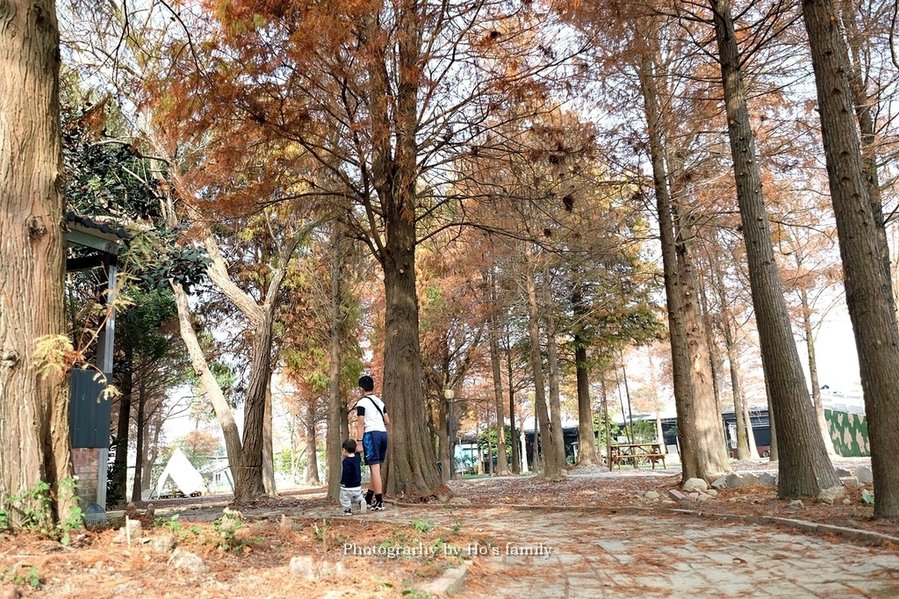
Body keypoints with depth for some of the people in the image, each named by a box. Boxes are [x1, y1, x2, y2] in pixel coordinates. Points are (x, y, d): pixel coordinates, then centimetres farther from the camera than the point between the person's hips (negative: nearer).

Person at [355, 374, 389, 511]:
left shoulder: (362, 402, -3)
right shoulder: (380, 402, 17)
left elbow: (360, 424, -9)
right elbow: (387, 422, 18)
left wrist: (359, 441, -10)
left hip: (371, 434, -7)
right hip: (383, 433, 7)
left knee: (375, 468, -5)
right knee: (376, 467, 13)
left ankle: (379, 502, -5)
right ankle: (368, 498, 22)